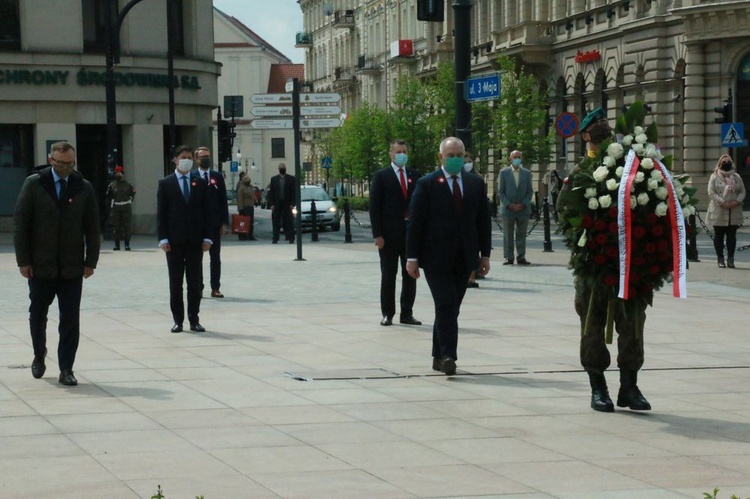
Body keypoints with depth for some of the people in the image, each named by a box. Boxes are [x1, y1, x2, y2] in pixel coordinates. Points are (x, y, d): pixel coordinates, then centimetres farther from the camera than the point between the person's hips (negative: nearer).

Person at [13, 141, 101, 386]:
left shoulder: (84, 188, 4)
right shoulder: (34, 184, -1)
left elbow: (92, 228, 6)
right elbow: (21, 223, -2)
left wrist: (90, 262, -1)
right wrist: (23, 260, -7)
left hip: (72, 267, 1)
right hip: (40, 266, -1)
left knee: (70, 320, -1)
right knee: (37, 315, 10)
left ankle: (66, 369, 4)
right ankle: (39, 356, 33)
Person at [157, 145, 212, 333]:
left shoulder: (200, 184, 8)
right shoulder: (165, 184, 2)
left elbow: (206, 212, 7)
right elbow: (161, 213, -1)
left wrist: (207, 237, -2)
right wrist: (163, 238, -9)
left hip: (195, 240, 2)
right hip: (174, 240, -2)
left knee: (195, 282, 3)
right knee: (175, 283, 3)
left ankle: (194, 320, 9)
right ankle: (178, 320, 8)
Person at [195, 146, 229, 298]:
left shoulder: (218, 177, 7)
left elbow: (223, 200, 6)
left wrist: (224, 223, -1)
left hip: (214, 223, 2)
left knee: (215, 257, 4)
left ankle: (215, 288, 8)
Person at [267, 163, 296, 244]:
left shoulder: (291, 179, 5)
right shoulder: (274, 179, 10)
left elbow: (294, 192, 1)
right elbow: (271, 192, 7)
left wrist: (292, 204, -8)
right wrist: (271, 204, -3)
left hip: (287, 204, -2)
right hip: (277, 204, 2)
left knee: (289, 222, -2)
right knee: (276, 222, 1)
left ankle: (291, 238, 1)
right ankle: (275, 238, 4)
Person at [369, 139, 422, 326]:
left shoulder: (415, 176, 10)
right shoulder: (381, 176, -1)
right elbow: (374, 207, -5)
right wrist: (377, 234, -11)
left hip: (411, 232, 4)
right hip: (389, 234, -3)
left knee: (410, 275, 6)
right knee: (388, 276, 3)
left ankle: (407, 314, 13)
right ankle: (387, 314, 9)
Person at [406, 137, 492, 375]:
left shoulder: (476, 184, 10)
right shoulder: (427, 184, -3)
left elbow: (483, 220, 13)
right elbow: (415, 222, -4)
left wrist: (485, 254, 7)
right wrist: (412, 257, -8)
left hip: (463, 258, 4)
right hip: (436, 257, -4)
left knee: (450, 308, 7)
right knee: (447, 306, -13)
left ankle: (439, 356, 16)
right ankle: (447, 356, -14)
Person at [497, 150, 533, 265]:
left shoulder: (527, 173, 9)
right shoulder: (504, 172, 4)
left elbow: (530, 191, 7)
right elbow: (501, 192, 1)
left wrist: (523, 204, -7)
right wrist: (509, 205, -11)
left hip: (523, 209, 1)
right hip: (508, 208, -1)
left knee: (521, 234, 4)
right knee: (508, 235, 1)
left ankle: (521, 257, 9)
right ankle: (508, 257, 5)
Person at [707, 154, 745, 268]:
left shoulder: (737, 177, 12)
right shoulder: (714, 177, 2)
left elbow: (742, 192, 9)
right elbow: (711, 192, -8)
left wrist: (737, 201, -11)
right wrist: (722, 203, -18)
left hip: (734, 212, 3)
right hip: (718, 212, -3)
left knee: (732, 235, 2)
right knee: (719, 235, 2)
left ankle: (730, 259, 5)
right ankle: (720, 259, 6)